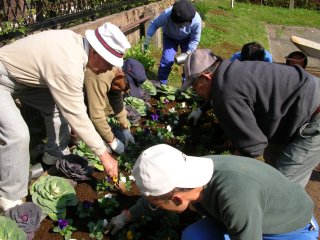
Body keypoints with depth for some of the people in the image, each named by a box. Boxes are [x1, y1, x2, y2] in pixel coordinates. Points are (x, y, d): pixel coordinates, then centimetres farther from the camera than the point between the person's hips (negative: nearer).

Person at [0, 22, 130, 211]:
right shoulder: (68, 65, -35)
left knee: (60, 105, 6)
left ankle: (55, 154, 26)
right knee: (17, 134, -22)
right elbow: (76, 115, -29)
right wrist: (104, 154, -22)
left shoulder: (77, 42, -10)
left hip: (20, 71, 9)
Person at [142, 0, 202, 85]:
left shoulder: (196, 20, -38)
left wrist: (189, 52, -27)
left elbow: (195, 39, -20)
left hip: (187, 38, 1)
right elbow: (154, 24, -21)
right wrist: (147, 39, -28)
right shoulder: (167, 14, -41)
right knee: (167, 60, -12)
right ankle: (161, 84, 9)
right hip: (170, 37, -1)